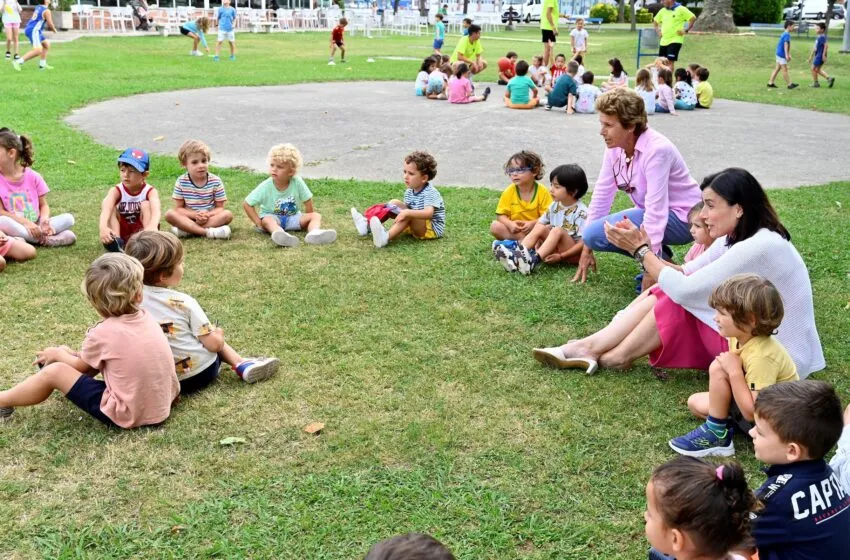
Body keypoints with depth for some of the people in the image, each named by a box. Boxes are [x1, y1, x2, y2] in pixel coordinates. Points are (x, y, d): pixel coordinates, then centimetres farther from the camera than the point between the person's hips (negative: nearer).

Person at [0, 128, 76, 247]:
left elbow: (44, 205, 4)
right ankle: (46, 239, -28)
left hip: (35, 226, 2)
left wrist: (44, 220, -18)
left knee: (68, 218, -17)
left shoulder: (33, 176, 0)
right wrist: (25, 222, -21)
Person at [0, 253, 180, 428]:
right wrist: (70, 354, 26)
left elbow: (80, 367, 7)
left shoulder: (102, 333, -14)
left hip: (127, 415, -7)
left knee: (54, 372, 3)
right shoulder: (146, 319, 3)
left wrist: (57, 354, 26)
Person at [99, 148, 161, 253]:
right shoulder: (116, 191, -11)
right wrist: (103, 227, -55)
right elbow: (106, 208, -32)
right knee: (110, 206, -20)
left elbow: (156, 209, -37)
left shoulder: (150, 191, -14)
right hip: (122, 233, 1)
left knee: (146, 204, -23)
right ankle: (116, 240, -37)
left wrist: (153, 226, -60)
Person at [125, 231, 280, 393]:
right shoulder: (183, 302, -20)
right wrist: (218, 334, 7)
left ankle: (241, 364, 22)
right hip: (202, 372, -3)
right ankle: (241, 364, 18)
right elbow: (214, 344, -16)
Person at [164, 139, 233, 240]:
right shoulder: (181, 182, -6)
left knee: (228, 214, -27)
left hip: (210, 218, 0)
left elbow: (220, 207, -5)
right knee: (169, 214, -25)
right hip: (189, 217, 0)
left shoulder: (216, 181, -8)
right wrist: (195, 215, -23)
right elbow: (179, 208, -5)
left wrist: (207, 215, -26)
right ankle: (206, 231, -35)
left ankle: (186, 230, -29)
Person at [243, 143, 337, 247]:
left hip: (292, 217, 3)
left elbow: (308, 202, -5)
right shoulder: (265, 187, -17)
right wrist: (259, 223, -16)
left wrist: (307, 221, -4)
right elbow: (247, 204, -11)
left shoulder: (297, 182, -16)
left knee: (316, 215, -17)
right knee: (267, 220, -36)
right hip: (271, 216, -2)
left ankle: (314, 232, -52)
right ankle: (280, 234, -71)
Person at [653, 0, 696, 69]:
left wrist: (686, 30, -10)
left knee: (670, 62, -11)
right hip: (663, 41, 6)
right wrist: (657, 31, 13)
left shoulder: (681, 9, -6)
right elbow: (655, 21, 27)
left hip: (675, 40, -6)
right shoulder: (662, 11, 12)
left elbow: (693, 18, -8)